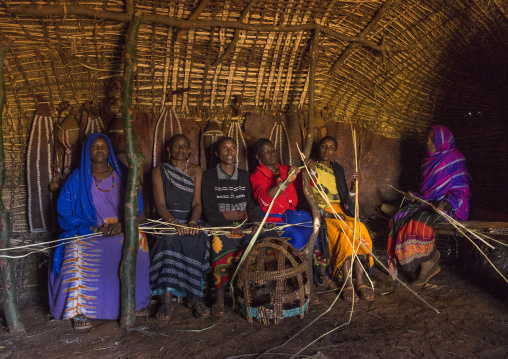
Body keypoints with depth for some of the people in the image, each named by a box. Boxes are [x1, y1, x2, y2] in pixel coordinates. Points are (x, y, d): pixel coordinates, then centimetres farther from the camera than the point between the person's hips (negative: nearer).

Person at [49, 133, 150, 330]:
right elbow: (65, 212, 0)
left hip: (122, 230, 1)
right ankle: (80, 310, -21)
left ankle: (133, 301, -11)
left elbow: (136, 205, 3)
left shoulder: (122, 175, 8)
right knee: (78, 254, -32)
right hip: (88, 232, -1)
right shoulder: (77, 179, 6)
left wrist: (122, 224, -16)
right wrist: (93, 229, -14)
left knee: (137, 243, -29)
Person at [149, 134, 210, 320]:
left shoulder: (195, 171, 10)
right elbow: (160, 204, -7)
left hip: (190, 220, 1)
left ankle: (193, 296, -25)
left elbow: (197, 203, -1)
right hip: (167, 220, -1)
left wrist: (193, 222, -23)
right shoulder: (159, 171, 5)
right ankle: (167, 299, -34)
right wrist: (175, 223, -26)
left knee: (197, 238, -32)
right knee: (170, 240, -34)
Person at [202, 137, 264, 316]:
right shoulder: (209, 176, 9)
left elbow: (251, 202, 12)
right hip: (220, 223, -3)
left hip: (244, 222, 3)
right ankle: (219, 298, -29)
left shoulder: (244, 175, 19)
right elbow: (210, 208, -1)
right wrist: (228, 226, -15)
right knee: (220, 242, -36)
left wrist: (256, 221, -8)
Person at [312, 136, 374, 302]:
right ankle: (348, 284, -30)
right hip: (322, 213, -4)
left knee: (359, 230, -26)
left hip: (340, 212, 4)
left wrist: (354, 184, 3)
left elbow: (347, 197, 21)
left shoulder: (338, 169, 21)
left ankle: (359, 282, -28)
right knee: (346, 232, -31)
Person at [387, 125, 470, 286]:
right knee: (400, 218, -19)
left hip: (449, 205, -8)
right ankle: (427, 264, -18)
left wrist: (446, 203, -26)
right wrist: (415, 197, 6)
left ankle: (429, 262, -16)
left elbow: (461, 190, -9)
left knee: (419, 219, -35)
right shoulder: (429, 161, 20)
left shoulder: (455, 158, -4)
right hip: (427, 202, 8)